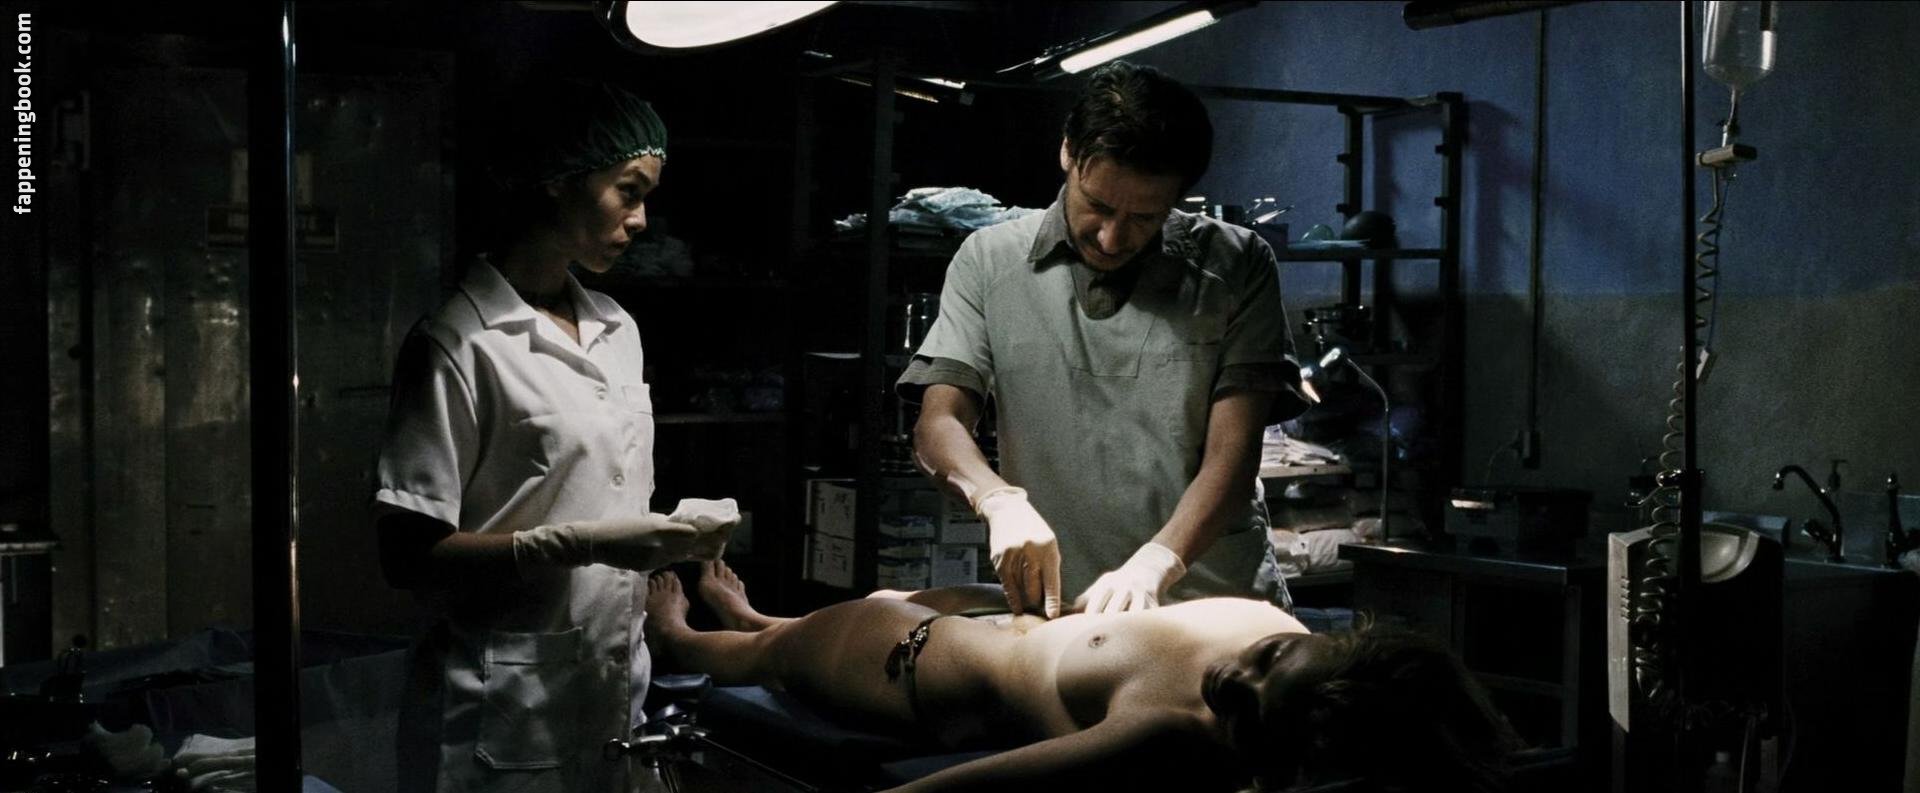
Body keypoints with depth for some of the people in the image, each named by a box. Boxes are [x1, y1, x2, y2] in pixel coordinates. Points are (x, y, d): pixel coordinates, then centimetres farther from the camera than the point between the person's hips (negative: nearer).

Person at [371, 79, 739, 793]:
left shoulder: (618, 331, 11)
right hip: (507, 713, -7)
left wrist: (672, 533, -1)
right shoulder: (458, 347, -13)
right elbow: (410, 555, -15)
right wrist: (585, 543, -22)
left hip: (616, 693, 7)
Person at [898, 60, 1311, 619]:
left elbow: (1232, 456, -3)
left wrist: (1154, 564, -19)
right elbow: (938, 426, 3)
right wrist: (1000, 501, -18)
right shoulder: (989, 261, 8)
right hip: (1053, 610, 1)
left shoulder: (1236, 268, 4)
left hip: (1218, 602, 0)